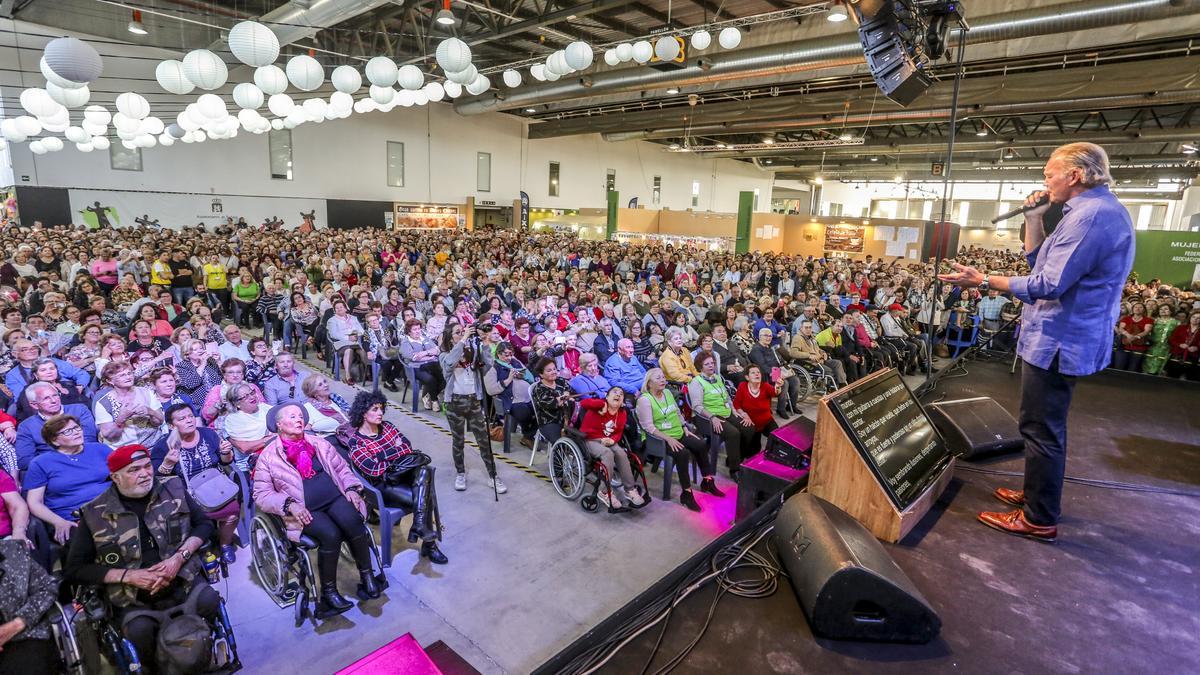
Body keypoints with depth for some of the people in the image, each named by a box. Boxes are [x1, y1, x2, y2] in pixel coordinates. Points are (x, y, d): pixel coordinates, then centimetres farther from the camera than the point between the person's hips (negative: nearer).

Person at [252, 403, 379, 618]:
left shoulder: (319, 443, 17)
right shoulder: (268, 456, 7)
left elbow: (342, 468, 20)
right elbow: (261, 494, 3)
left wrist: (351, 488, 1)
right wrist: (290, 505, -14)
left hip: (335, 497, 3)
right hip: (305, 510, -3)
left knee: (352, 522, -29)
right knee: (331, 534, -30)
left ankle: (367, 576, -12)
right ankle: (328, 592, -11)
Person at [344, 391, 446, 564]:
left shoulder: (387, 426, 8)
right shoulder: (356, 441, -9)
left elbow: (407, 447, 1)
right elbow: (374, 469, -18)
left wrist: (383, 455, -14)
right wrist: (396, 451, -8)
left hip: (401, 473, 5)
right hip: (381, 485, -5)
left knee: (424, 470, -29)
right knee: (424, 496, -27)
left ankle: (420, 524, -33)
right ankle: (429, 543, -16)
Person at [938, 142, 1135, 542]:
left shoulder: (1091, 215, -21)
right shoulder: (1098, 210, 15)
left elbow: (1048, 285, -26)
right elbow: (1042, 263, 18)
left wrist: (983, 281, -22)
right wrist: (1033, 219, 9)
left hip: (1059, 341, -11)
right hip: (1065, 338, 11)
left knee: (1042, 429, -2)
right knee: (1045, 426, 22)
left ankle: (1039, 520, 9)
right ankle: (1037, 494, 36)